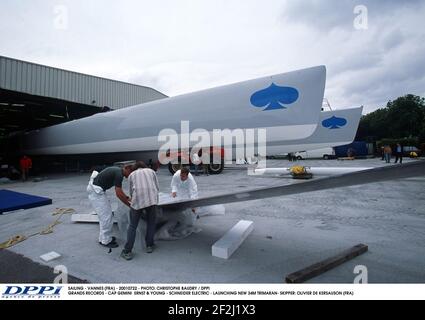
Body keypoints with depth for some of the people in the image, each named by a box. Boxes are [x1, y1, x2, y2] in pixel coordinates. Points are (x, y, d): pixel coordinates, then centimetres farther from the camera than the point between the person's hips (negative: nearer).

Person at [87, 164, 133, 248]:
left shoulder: (118, 171, 12)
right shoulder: (119, 174, -18)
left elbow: (119, 191, 20)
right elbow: (118, 194, -19)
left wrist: (128, 198, 15)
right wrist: (129, 205, -10)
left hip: (98, 190, 10)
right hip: (96, 191, -10)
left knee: (105, 215, 17)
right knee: (106, 216, -4)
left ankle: (104, 237, 27)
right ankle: (105, 241, 7)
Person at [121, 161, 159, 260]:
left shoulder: (131, 174, 25)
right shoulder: (151, 171, 25)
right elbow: (157, 187, 19)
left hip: (137, 200, 0)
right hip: (152, 199, 1)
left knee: (132, 226, 8)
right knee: (151, 223, 16)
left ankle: (127, 252, 11)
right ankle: (149, 246, 25)